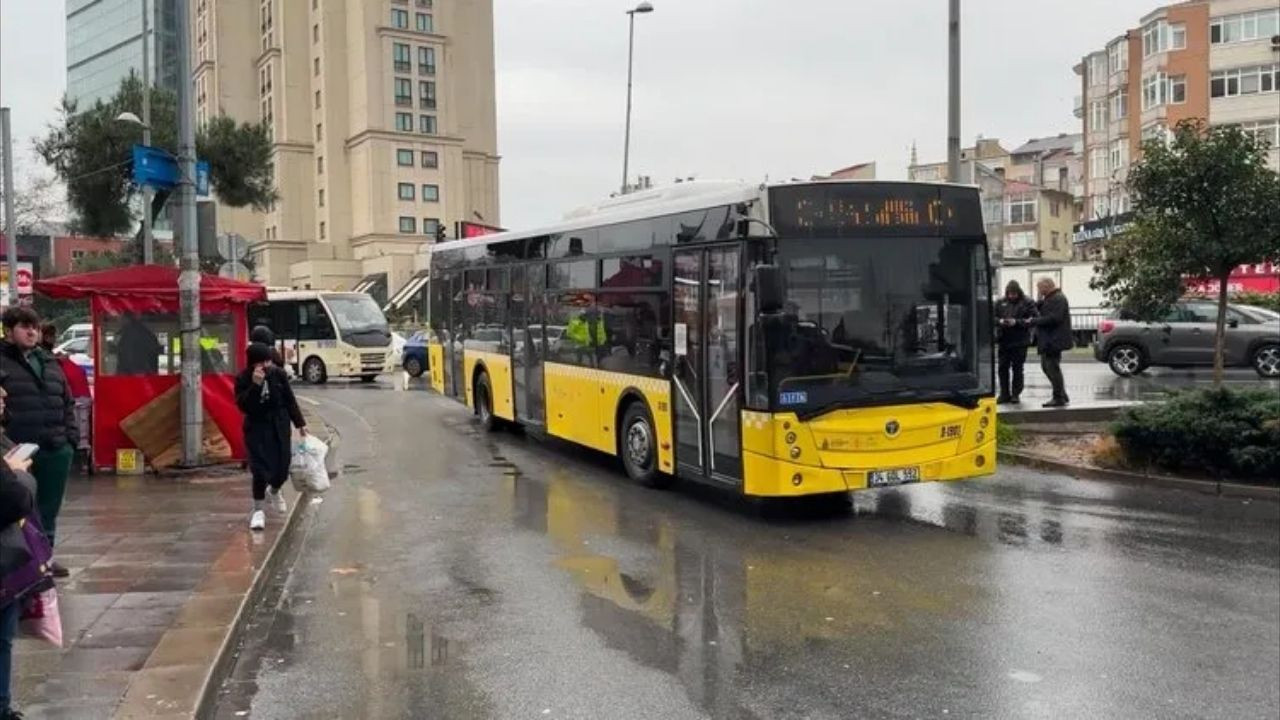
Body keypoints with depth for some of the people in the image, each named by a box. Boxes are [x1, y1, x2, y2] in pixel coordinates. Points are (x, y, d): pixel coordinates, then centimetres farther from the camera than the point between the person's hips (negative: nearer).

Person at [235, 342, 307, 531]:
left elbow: (290, 400, 3)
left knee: (282, 465, 8)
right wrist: (255, 385, -31)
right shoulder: (243, 379, -11)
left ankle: (275, 491, 42)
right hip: (257, 428, -3)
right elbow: (243, 405, -21)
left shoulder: (278, 374, -5)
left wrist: (300, 423, 5)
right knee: (261, 468, -9)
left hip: (279, 426, 3)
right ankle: (258, 510, 6)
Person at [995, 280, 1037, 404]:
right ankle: (1004, 394, 14)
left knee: (1017, 368, 4)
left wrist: (1016, 322, -21)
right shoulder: (1001, 302, 8)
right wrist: (1000, 321, -12)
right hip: (1004, 341, 4)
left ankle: (1016, 394, 13)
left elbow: (1032, 320, -10)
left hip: (1020, 342, -4)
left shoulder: (1027, 303, -3)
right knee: (1003, 368, 5)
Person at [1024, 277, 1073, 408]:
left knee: (1053, 368, -7)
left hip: (1054, 340, -11)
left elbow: (1054, 318, -25)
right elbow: (1043, 314, 18)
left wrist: (1034, 321, -20)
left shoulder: (1058, 299, -16)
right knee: (1046, 366, 15)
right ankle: (1062, 395, 22)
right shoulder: (1050, 298, 18)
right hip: (1049, 340, 11)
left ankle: (1059, 398, 1)